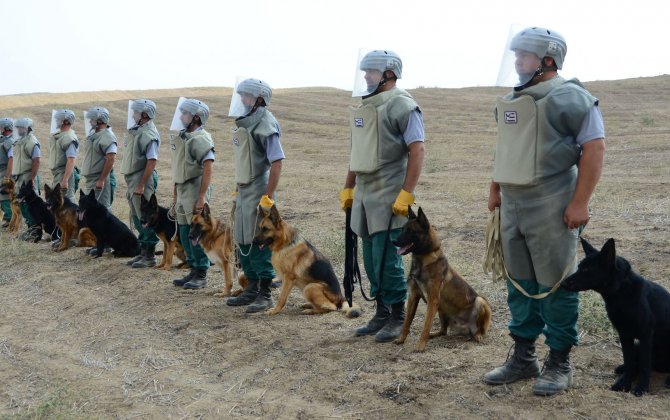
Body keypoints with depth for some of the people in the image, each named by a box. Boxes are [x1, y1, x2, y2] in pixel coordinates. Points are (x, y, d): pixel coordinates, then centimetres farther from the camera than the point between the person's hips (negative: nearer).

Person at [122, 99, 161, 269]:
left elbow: (152, 161, -21)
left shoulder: (149, 134, -16)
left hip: (143, 179, -10)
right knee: (137, 218, 15)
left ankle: (150, 256, 1)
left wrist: (141, 185, -24)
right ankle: (143, 252, 23)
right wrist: (131, 184, 17)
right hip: (133, 178, 10)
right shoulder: (136, 130, 14)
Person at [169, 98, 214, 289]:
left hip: (195, 191, -9)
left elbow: (208, 168, -20)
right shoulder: (182, 137, 15)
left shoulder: (200, 138, -13)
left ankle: (201, 275, 2)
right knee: (185, 233, 12)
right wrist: (175, 195, 19)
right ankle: (194, 270, 21)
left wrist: (202, 197, -24)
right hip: (182, 191, 9)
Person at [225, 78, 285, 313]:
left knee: (258, 243, -6)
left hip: (258, 190, -9)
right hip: (243, 190, 9)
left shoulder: (264, 124, -15)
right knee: (243, 241, 14)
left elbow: (277, 162, -20)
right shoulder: (244, 123, 12)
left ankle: (265, 295, 2)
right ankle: (252, 289, 25)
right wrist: (238, 190, 18)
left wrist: (268, 196, -22)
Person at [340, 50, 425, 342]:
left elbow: (417, 151, -16)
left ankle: (398, 317, 5)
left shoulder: (402, 106, -10)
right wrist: (347, 188, 21)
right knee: (370, 257, 11)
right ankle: (382, 313, 21)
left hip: (389, 195, -8)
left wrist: (406, 193, -21)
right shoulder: (364, 108, 17)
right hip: (364, 193, 8)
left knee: (386, 256, -7)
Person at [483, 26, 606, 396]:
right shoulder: (511, 101, 15)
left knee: (555, 284, -2)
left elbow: (594, 147, -14)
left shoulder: (569, 97, -10)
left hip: (551, 208, -8)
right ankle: (523, 357, 24)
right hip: (512, 205, 8)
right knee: (519, 283, 13)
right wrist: (495, 189, 19)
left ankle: (559, 364, 10)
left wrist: (580, 202, -19)